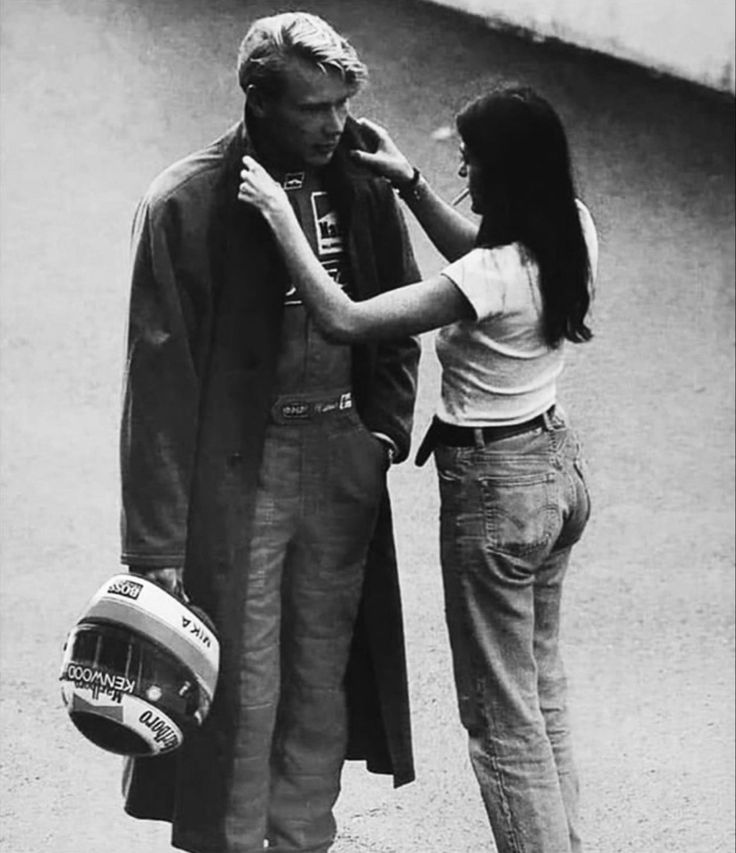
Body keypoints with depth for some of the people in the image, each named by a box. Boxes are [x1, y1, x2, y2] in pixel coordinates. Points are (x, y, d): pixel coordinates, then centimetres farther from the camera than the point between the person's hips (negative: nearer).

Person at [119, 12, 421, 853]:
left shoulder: (363, 187, 3)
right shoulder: (183, 206, -12)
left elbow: (398, 319, 17)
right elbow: (159, 377, -12)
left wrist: (385, 427, 4)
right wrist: (157, 543, -13)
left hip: (343, 460, 5)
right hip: (238, 469, -4)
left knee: (323, 677, 13)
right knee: (241, 689, 0)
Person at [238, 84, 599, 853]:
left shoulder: (488, 280, -29)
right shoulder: (572, 235, -6)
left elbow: (342, 320, -28)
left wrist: (280, 217, -21)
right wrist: (410, 185, 3)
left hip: (494, 487, -9)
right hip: (558, 464, 9)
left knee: (502, 715, 7)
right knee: (541, 684, 24)